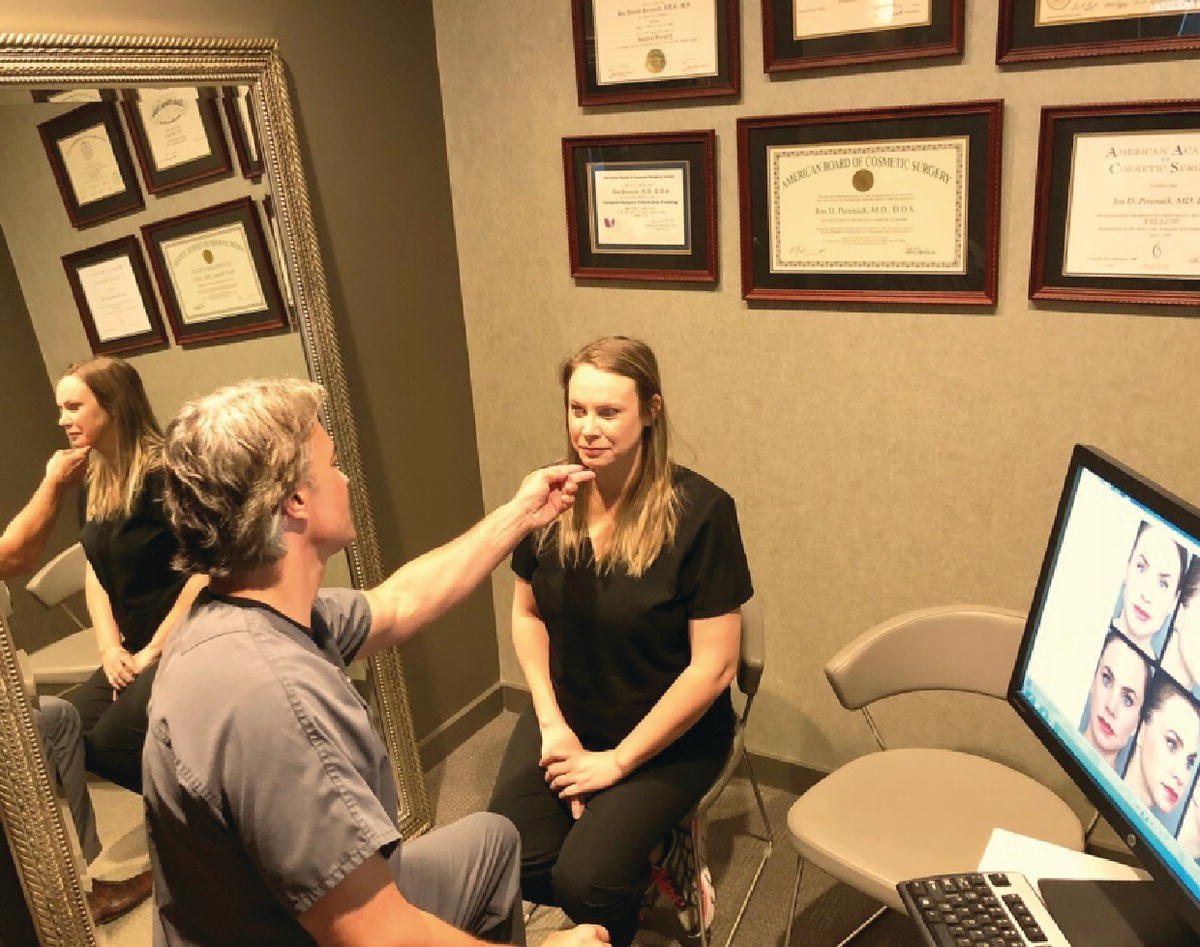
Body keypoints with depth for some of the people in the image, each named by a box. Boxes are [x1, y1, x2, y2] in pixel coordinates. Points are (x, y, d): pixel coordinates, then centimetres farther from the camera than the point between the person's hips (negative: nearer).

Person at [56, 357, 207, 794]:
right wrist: (110, 647, 1)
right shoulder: (95, 484, 10)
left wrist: (154, 651, -16)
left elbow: (206, 569, -22)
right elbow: (96, 572, 15)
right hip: (137, 648, 9)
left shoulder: (162, 473, -17)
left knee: (113, 741, -16)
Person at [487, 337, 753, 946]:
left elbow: (713, 665, -17)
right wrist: (552, 722, -4)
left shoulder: (700, 512, -20)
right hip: (568, 715, 4)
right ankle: (647, 849, 11)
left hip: (669, 733, -4)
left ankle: (657, 849, 14)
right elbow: (526, 612, 7)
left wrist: (618, 760, -14)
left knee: (582, 881, -20)